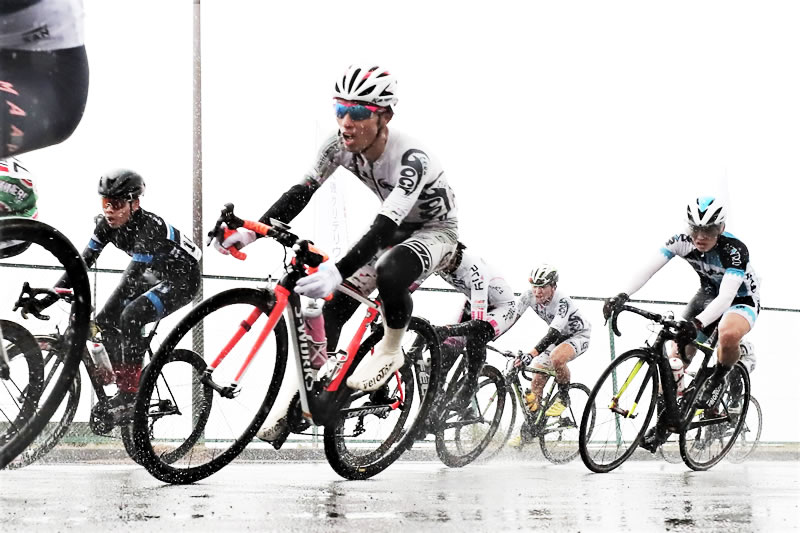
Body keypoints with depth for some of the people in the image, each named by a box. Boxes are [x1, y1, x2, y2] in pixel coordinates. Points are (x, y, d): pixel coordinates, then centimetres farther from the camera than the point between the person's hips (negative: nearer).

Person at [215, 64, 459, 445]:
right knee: (335, 304, -10)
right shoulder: (340, 145, -17)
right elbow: (300, 193, -15)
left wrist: (337, 271, -59)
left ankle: (389, 352, -12)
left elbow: (384, 228, -46)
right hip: (395, 229, 6)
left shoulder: (410, 158, -37)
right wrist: (251, 231, -30)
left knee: (390, 273, -38)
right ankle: (297, 390, -1)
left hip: (435, 231, -6)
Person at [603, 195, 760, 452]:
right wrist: (622, 296, -46)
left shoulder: (734, 250, -34)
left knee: (728, 334, -40)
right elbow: (649, 267, -29)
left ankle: (717, 379, -9)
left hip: (741, 300, -5)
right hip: (709, 294, 5)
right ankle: (664, 422, 5)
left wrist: (698, 323, -60)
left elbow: (726, 296, -44)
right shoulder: (683, 241, -20)